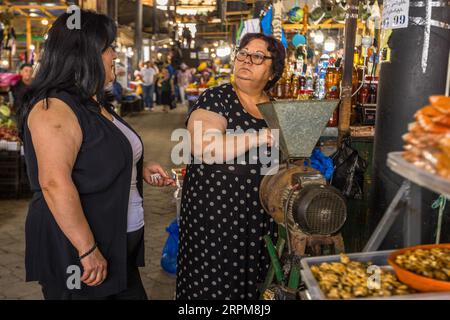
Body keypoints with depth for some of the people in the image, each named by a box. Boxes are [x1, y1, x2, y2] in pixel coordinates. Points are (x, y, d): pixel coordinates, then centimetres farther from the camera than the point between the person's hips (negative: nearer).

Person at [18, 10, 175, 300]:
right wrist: (88, 250, -28)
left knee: (133, 294, 16)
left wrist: (139, 168, 10)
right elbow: (55, 182, -29)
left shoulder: (95, 103, 12)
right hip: (75, 254, -9)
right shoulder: (55, 108, -19)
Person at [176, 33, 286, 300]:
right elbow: (205, 149, -23)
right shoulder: (216, 99, -5)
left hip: (262, 216, 5)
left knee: (255, 282, 13)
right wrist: (259, 138, -23)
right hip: (215, 213, -4)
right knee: (213, 285, 5)